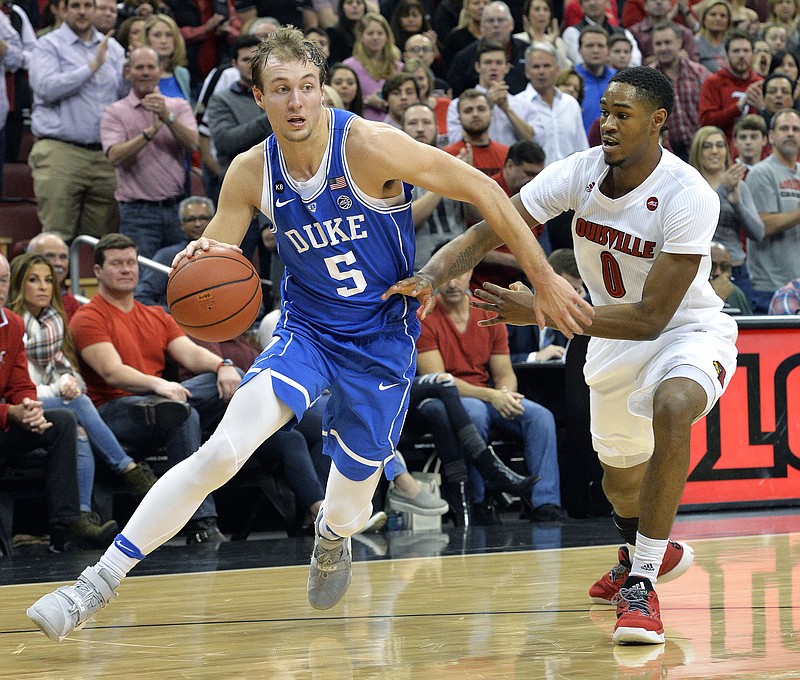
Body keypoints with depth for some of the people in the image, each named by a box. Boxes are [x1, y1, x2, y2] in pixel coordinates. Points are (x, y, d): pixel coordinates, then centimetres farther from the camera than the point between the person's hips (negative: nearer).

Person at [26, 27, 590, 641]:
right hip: (306, 330, 2)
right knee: (221, 451, -21)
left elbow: (482, 189, -16)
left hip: (382, 342, -2)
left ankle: (331, 538, 46)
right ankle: (101, 579, -17)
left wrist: (544, 279, -16)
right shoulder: (251, 174, -8)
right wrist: (198, 261, -25)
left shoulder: (369, 146, -21)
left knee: (348, 509, 5)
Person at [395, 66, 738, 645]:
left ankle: (642, 582, -29)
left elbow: (650, 317, -32)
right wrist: (431, 276, -35)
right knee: (620, 471, 21)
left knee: (671, 407, -38)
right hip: (616, 335, 6)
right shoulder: (580, 173, -15)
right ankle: (647, 550, 57)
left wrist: (544, 312, -38)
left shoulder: (689, 196, -30)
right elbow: (484, 235, -14)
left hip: (689, 330, -6)